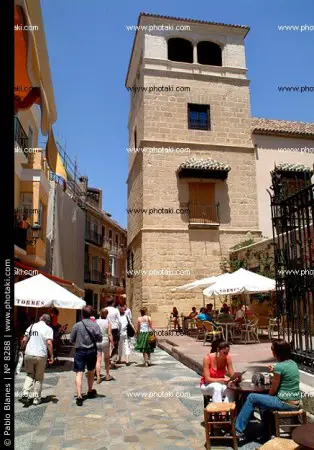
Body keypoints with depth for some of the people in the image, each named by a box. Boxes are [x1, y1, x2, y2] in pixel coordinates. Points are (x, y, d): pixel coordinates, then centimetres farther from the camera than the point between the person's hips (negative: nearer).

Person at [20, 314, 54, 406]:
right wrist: (51, 356, -8)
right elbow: (49, 343, -13)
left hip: (28, 354, 3)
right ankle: (36, 398, 16)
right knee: (39, 378, 11)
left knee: (29, 375, 18)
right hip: (41, 356, -3)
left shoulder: (31, 326, 10)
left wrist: (22, 350, 21)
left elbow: (24, 340, 6)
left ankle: (25, 394, 0)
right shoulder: (48, 329, -2)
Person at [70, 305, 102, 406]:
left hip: (80, 351, -2)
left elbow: (71, 339, -3)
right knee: (91, 372, 20)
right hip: (91, 351, 2)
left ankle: (79, 396, -13)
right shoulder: (95, 325, -9)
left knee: (79, 374, -2)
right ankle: (90, 392, 38)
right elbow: (100, 338, -6)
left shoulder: (77, 325, -10)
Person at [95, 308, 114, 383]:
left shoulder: (96, 321, -3)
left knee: (98, 360, 4)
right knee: (106, 360, 16)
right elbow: (109, 334, -10)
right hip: (105, 341, -1)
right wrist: (112, 343, -2)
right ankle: (107, 375, 29)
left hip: (97, 342, 1)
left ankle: (98, 377, 1)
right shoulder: (107, 322, -8)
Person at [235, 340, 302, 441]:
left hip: (285, 403, -8)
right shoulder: (293, 363, 6)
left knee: (251, 398, 3)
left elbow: (273, 391, -11)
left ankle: (238, 430, 10)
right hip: (295, 402, 8)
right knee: (264, 399, 28)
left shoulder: (279, 366, -19)